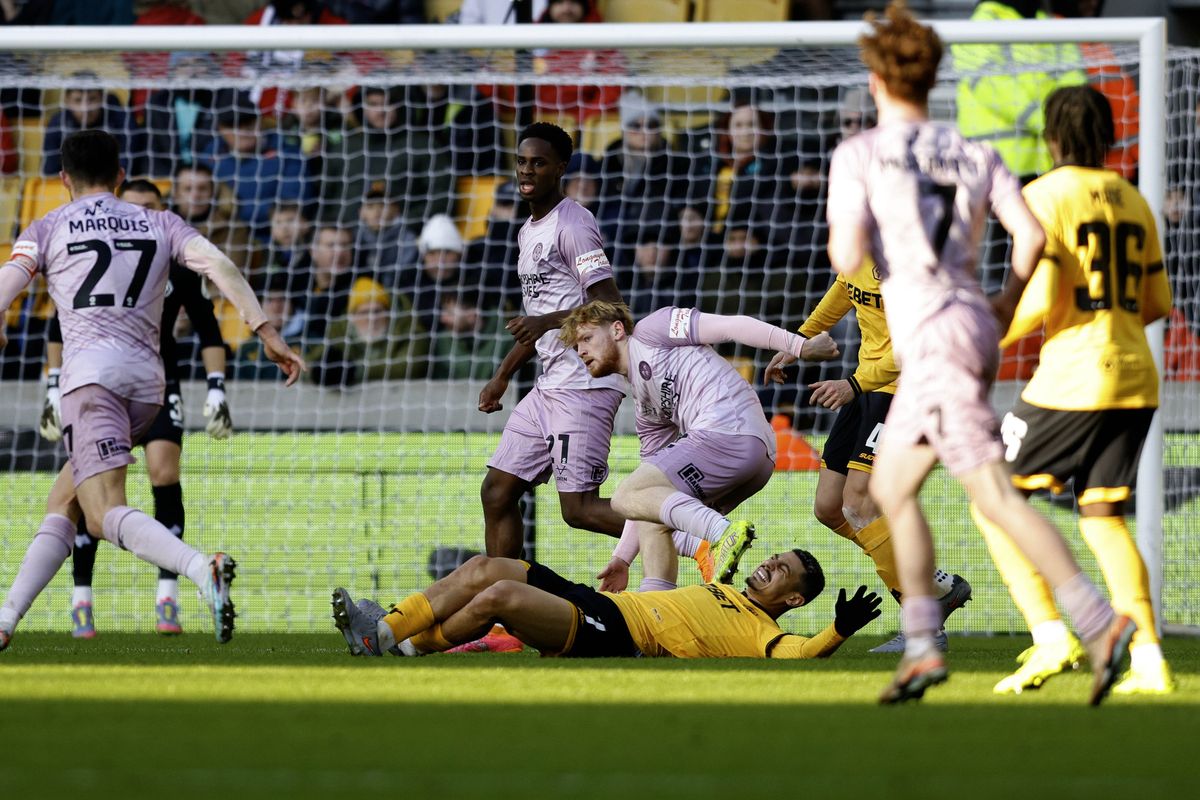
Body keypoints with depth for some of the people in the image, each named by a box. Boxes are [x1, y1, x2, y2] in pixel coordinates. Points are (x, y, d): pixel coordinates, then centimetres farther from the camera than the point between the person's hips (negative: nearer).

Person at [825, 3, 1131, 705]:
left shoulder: (859, 155, -4)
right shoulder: (975, 155, 11)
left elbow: (848, 257, -12)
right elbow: (1031, 234, 1)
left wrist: (841, 235, 11)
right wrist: (1011, 301, 17)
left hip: (931, 336, -7)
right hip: (975, 323, 7)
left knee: (997, 497, -13)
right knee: (891, 487, 18)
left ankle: (1101, 623, -25)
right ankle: (923, 650, 14)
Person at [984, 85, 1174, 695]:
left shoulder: (1043, 197, -7)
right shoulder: (1132, 201, 12)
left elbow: (1041, 302, -16)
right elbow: (1158, 303, 16)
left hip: (1071, 381, -6)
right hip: (1136, 378, 6)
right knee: (1102, 516, 12)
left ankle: (1050, 636, -9)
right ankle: (1148, 660, 0)